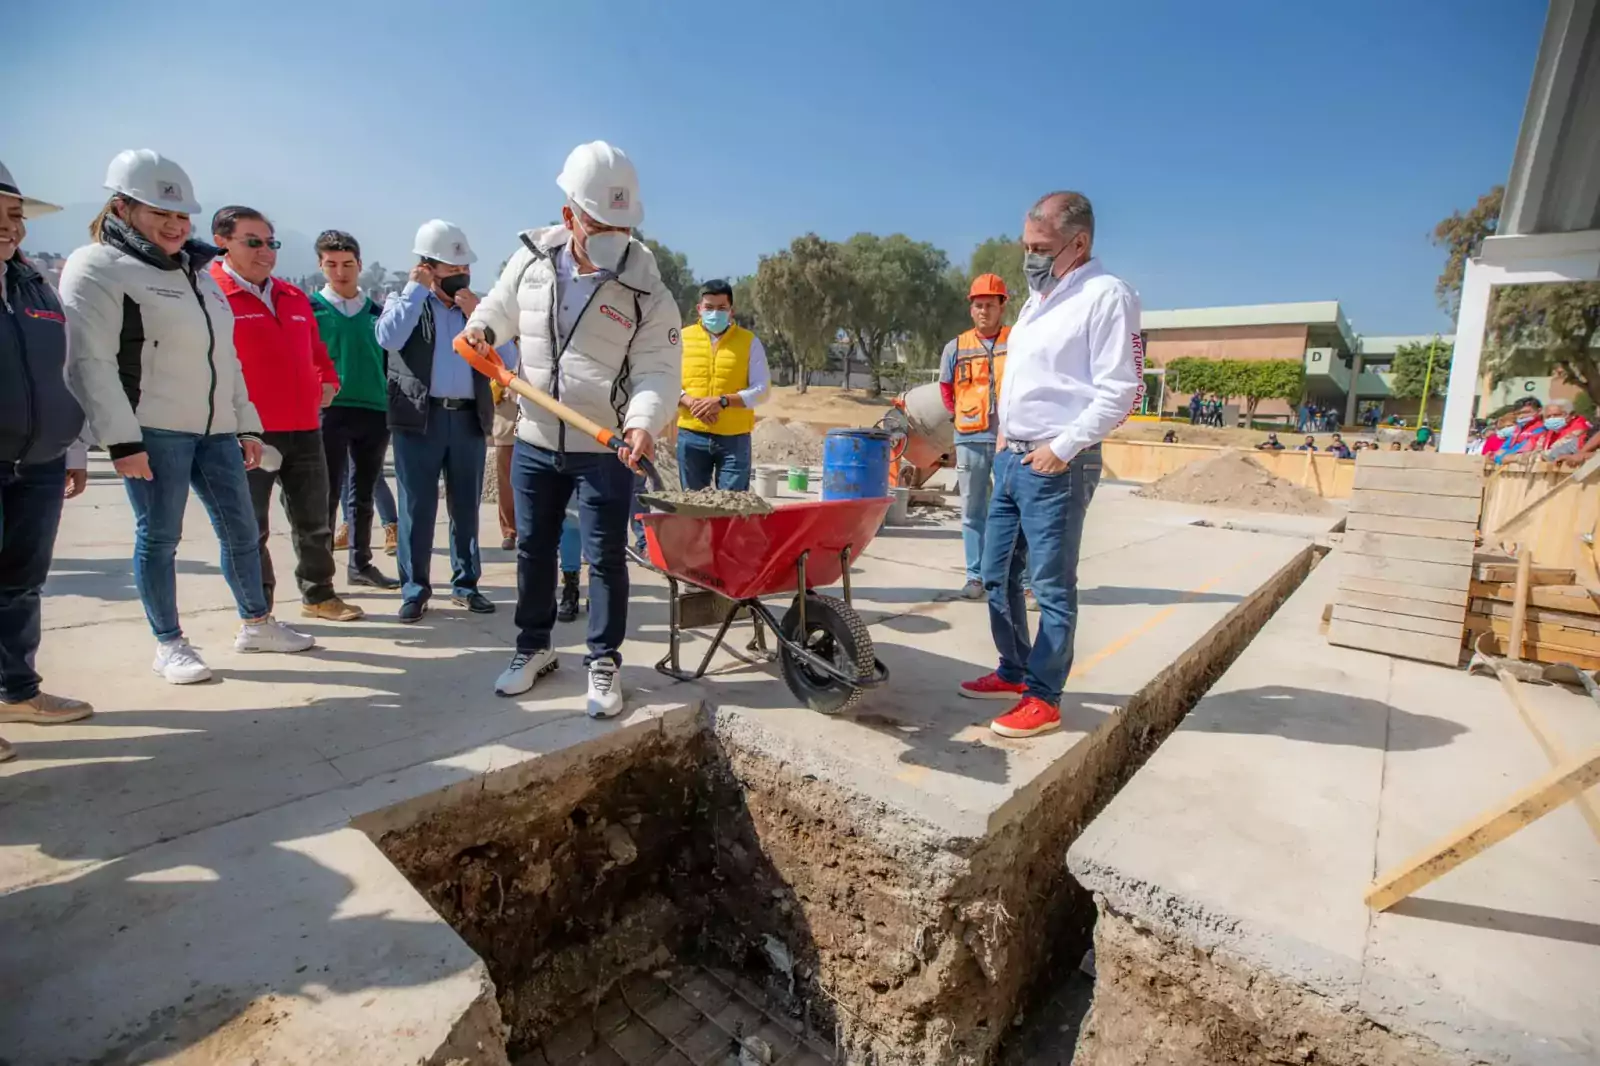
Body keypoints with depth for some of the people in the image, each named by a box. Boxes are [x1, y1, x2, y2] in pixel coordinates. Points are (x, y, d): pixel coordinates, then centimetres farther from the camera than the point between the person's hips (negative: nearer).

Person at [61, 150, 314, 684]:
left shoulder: (198, 271, 19)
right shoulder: (98, 268, -3)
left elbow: (225, 357, 20)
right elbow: (90, 363, -11)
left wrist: (247, 424, 15)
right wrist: (121, 439, -16)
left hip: (215, 428, 6)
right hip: (152, 430, -6)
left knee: (241, 529, 9)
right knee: (159, 536, 1)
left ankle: (257, 623, 23)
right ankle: (169, 644, 13)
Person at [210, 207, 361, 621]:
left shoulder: (294, 298, 16)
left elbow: (316, 350, 27)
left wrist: (328, 381, 8)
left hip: (305, 430, 6)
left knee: (315, 522, 14)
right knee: (251, 528, 4)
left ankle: (318, 595, 28)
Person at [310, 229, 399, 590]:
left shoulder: (376, 311, 12)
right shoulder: (310, 308, 2)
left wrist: (392, 408, 11)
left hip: (375, 412, 4)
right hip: (329, 412, -4)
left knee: (364, 496, 12)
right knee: (327, 496, -2)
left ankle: (360, 565, 23)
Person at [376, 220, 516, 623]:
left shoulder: (478, 307, 15)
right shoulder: (404, 301, 8)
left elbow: (508, 359, 3)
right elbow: (388, 338, -16)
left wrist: (477, 316, -4)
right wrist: (417, 289, -6)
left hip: (469, 419, 3)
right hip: (420, 419, -2)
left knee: (466, 507, 8)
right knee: (417, 508, 1)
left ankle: (465, 584, 19)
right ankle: (414, 589, 11)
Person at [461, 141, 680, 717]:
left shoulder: (647, 290, -11)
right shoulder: (531, 258, 2)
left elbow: (659, 370, -14)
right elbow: (503, 305, 20)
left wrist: (645, 420, -33)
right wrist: (481, 327, -2)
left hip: (607, 449, -4)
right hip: (535, 441, 4)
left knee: (605, 558, 1)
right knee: (533, 549, 14)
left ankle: (604, 663, 19)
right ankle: (533, 647, 34)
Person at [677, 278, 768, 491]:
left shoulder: (749, 341, 4)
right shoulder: (683, 338, 7)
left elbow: (762, 389, -2)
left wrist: (723, 401, -16)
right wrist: (691, 402, -14)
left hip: (734, 437, -1)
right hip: (691, 435, 2)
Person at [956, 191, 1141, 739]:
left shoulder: (1106, 296, -10)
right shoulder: (1038, 299, 17)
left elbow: (1118, 392, -15)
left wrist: (1062, 449, -16)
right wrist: (1004, 433, 13)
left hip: (1057, 467, -9)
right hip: (1011, 459, 9)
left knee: (1052, 587, -1)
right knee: (998, 575, 14)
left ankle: (1044, 697, 11)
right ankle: (1013, 672, 29)